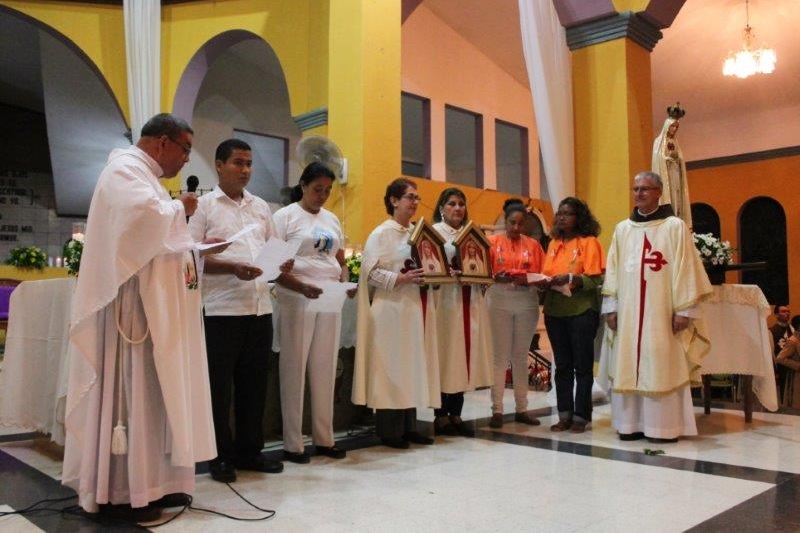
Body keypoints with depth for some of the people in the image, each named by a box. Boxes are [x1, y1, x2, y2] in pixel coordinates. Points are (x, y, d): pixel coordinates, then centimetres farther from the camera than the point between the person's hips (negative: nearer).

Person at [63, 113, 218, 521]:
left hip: (154, 304, 10)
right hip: (134, 303, -10)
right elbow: (146, 220, -28)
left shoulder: (142, 174, 22)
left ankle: (149, 481, 17)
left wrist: (196, 247, 9)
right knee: (132, 390, -6)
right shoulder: (125, 170, -9)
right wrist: (179, 207, -9)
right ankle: (120, 491, 3)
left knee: (151, 389, 10)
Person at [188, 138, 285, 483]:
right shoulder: (204, 206, 1)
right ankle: (221, 456, 15)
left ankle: (249, 451, 23)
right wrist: (232, 268, -17)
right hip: (221, 309, -5)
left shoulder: (261, 207, 17)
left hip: (260, 307, 5)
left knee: (254, 382, 11)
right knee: (220, 385, 3)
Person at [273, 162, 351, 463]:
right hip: (297, 301, -5)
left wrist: (345, 282, -1)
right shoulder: (285, 216, -2)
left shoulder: (332, 220, 16)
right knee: (294, 369, 1)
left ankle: (324, 438, 18)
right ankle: (293, 443, 8)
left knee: (325, 370, 8)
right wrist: (302, 287, -23)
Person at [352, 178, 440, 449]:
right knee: (392, 366, -3)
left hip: (417, 306, 7)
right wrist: (400, 279, -20)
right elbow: (370, 271, -12)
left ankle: (409, 425, 17)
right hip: (393, 308, -7)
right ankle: (389, 429, 5)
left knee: (414, 365, 9)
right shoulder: (381, 234, -5)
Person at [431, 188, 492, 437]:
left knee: (465, 355, 6)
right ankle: (441, 416, 3)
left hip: (470, 300, 6)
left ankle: (456, 415, 14)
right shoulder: (435, 231, 2)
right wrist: (454, 274, -23)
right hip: (446, 299, -6)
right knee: (445, 357, -5)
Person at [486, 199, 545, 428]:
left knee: (521, 356, 9)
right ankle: (497, 409, 5)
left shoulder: (533, 244, 10)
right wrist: (497, 277, -22)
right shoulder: (492, 242, 4)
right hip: (499, 301, -2)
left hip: (527, 302, 2)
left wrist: (527, 280, -14)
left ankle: (521, 408, 16)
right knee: (500, 356, -1)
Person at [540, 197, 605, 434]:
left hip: (582, 312, -5)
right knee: (562, 365, 9)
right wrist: (544, 281, -6)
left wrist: (571, 278, -23)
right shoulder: (553, 243, 14)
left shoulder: (589, 242, -3)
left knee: (582, 366, 3)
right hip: (555, 312, 5)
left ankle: (581, 416, 10)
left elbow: (596, 280, -9)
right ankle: (565, 415, 17)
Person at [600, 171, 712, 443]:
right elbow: (612, 271, 9)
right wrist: (611, 307, 2)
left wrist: (684, 310, -9)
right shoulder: (622, 229, 12)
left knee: (662, 367, -1)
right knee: (628, 367, 4)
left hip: (661, 313, -4)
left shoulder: (675, 227, 0)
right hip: (627, 312, 4)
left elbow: (685, 269, -4)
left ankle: (664, 426, 6)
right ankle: (632, 423, 12)